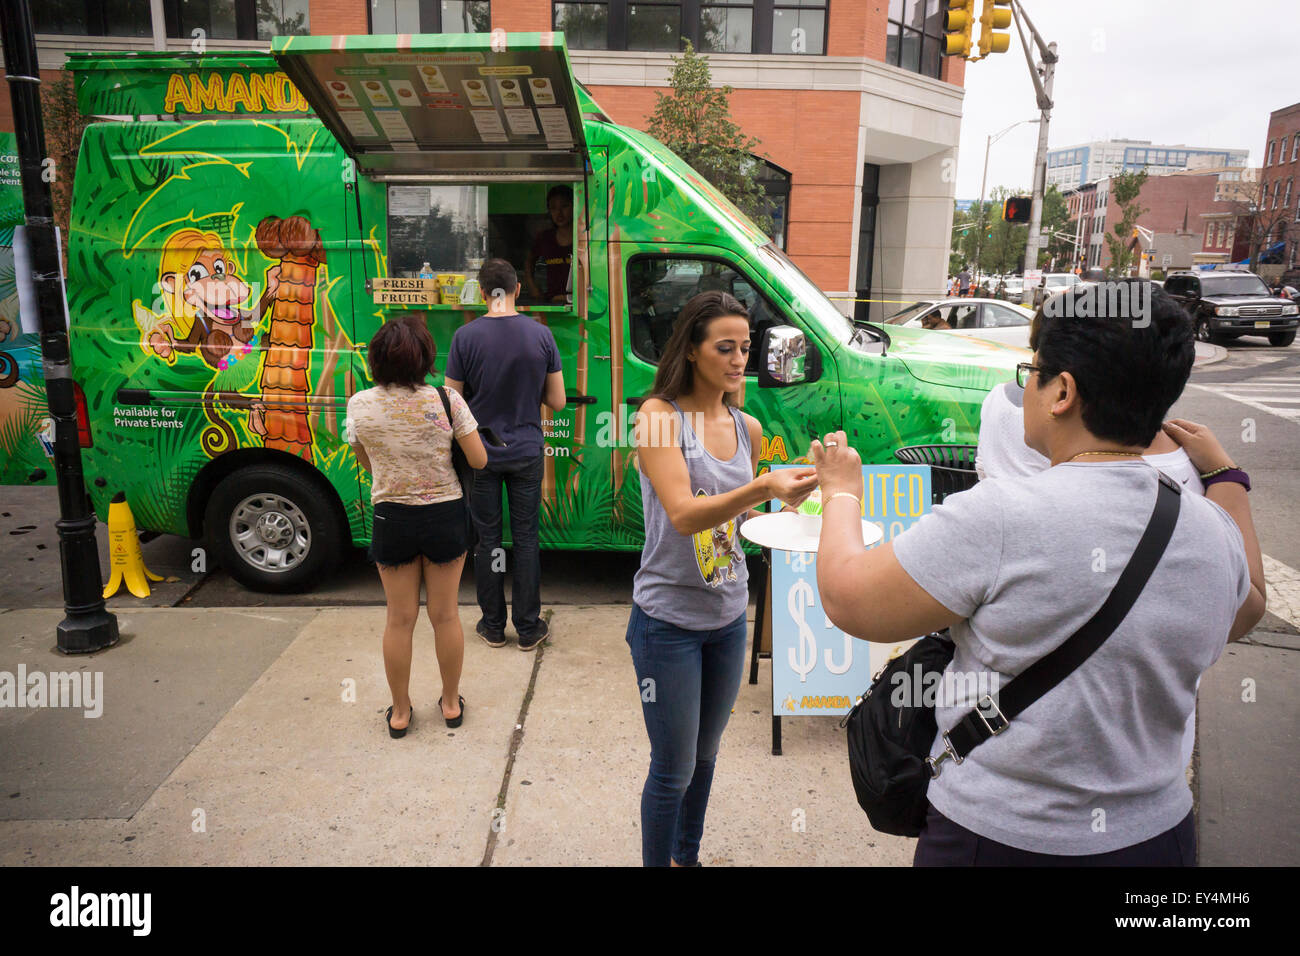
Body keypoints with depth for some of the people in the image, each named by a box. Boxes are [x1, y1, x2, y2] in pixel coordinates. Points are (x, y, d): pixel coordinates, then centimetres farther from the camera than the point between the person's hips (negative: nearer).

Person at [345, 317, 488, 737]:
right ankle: (451, 703, 29)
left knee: (399, 618, 13)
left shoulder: (359, 405, -8)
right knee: (445, 614, 14)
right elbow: (479, 460, -8)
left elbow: (365, 462, 7)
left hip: (392, 519, 1)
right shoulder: (446, 401, -13)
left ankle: (400, 713, 26)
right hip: (444, 516, -1)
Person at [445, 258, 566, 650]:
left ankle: (493, 627, 21)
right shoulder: (540, 334, -5)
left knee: (488, 538, 10)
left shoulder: (466, 336, -10)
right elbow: (557, 401, -1)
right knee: (525, 538, 9)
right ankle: (529, 629, 16)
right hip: (526, 452, 1)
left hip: (480, 453, -1)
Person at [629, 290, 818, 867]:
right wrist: (762, 488, -39)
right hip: (669, 619, -6)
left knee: (705, 755, 22)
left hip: (729, 616, 6)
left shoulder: (748, 429, 3)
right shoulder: (660, 416, -14)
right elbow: (683, 514, -26)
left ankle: (688, 856, 43)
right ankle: (659, 861, 29)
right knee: (674, 769, 5)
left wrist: (787, 493, -2)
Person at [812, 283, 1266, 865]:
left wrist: (841, 493, 0)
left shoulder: (995, 519, -27)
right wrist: (1225, 475, 26)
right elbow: (1246, 607, 17)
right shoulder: (1213, 531, -7)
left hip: (996, 839, -5)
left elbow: (845, 599, -18)